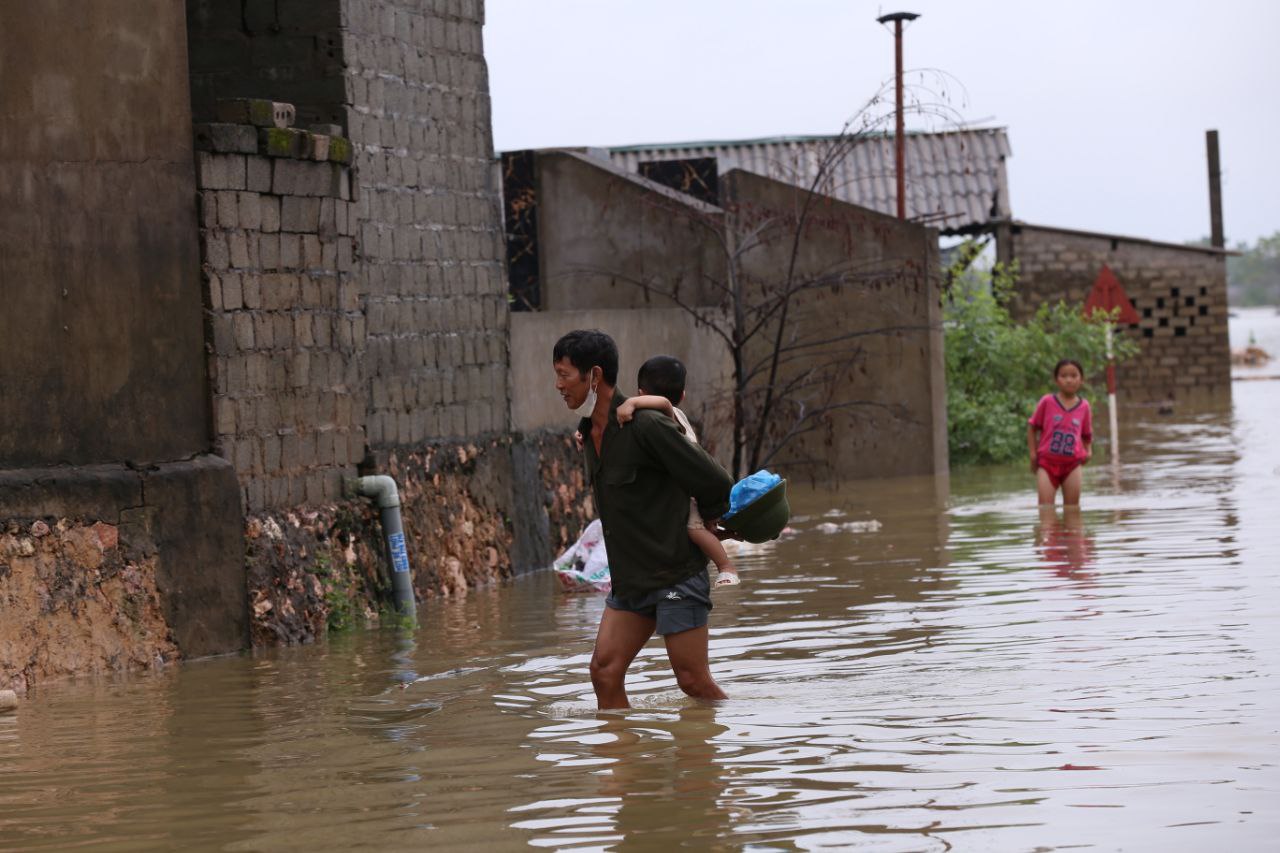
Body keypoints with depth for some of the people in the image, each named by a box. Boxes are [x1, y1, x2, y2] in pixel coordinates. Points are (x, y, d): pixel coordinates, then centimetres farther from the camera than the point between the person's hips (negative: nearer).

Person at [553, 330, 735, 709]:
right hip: (630, 579, 8)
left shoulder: (645, 426, -18)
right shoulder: (590, 433, 9)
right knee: (604, 672, -2)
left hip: (676, 575, -8)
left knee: (694, 682, -4)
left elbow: (715, 482, -15)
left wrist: (705, 521, 4)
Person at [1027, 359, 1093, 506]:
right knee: (1045, 504, -11)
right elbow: (1032, 427, 7)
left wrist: (1088, 450, -3)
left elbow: (1087, 434, 15)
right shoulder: (1047, 402, -3)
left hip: (1072, 464, 2)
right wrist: (1033, 453, 0)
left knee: (1072, 506, 4)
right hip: (1047, 461, -2)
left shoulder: (1084, 406, 2)